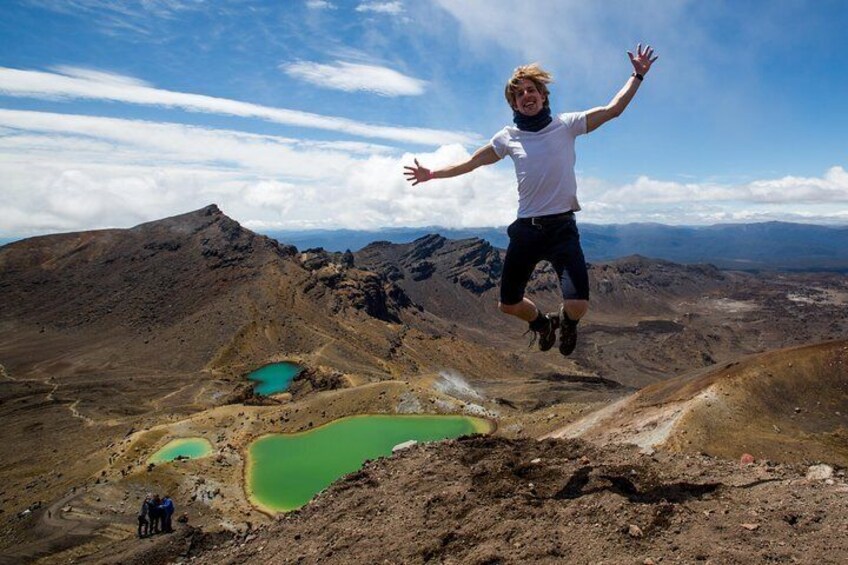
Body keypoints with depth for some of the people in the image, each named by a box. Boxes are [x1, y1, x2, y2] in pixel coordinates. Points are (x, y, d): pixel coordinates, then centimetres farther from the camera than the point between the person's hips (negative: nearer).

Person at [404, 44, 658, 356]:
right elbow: (470, 163, 14)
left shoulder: (566, 125, 2)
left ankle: (566, 322, 24)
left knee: (578, 304, -17)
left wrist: (638, 75, -3)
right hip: (526, 228, 3)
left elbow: (613, 109, 1)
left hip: (562, 226, -2)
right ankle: (542, 322, 45)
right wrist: (432, 174, 13)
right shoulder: (508, 137, 7)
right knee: (508, 304, 9)